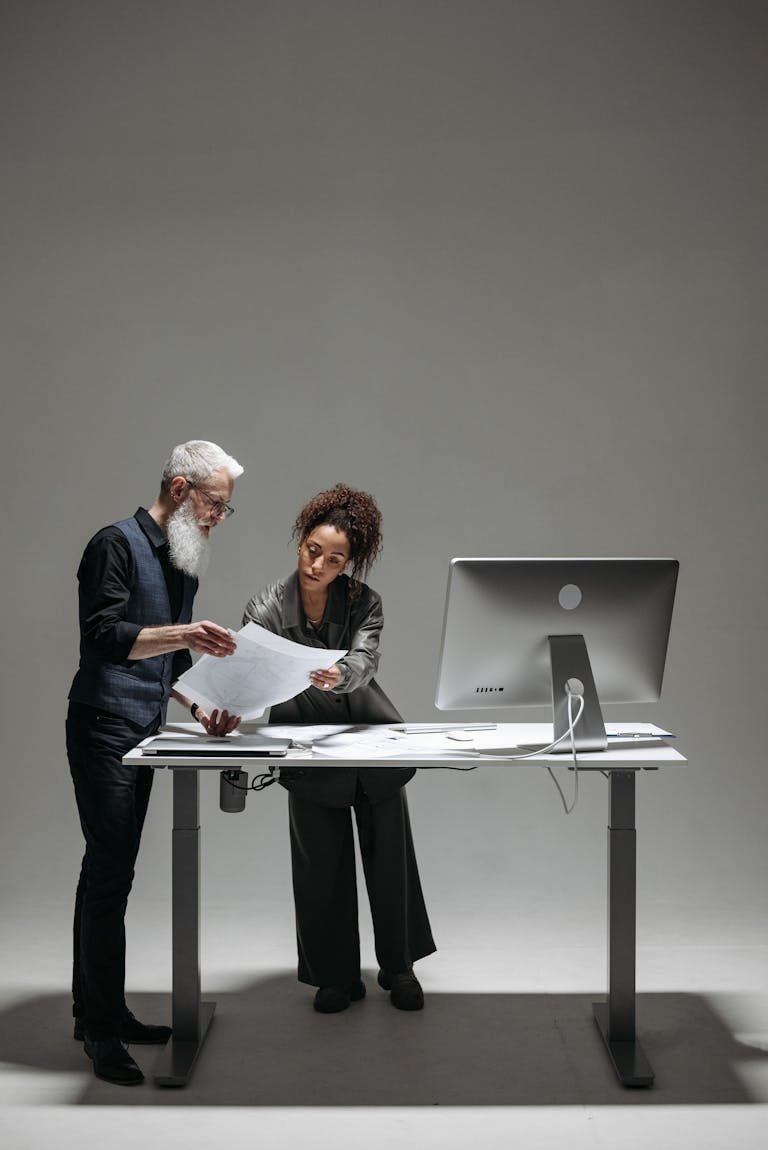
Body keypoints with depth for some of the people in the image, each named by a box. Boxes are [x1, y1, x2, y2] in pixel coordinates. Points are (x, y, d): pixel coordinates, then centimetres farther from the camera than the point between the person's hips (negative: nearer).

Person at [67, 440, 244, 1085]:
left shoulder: (184, 566, 18)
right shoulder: (118, 544, -9)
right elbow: (103, 637, -19)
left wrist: (201, 709, 8)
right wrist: (182, 634, -31)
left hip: (144, 734, 9)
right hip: (103, 728, -8)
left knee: (109, 872, 11)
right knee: (110, 873, -9)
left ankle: (97, 1012, 17)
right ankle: (102, 1026, -4)